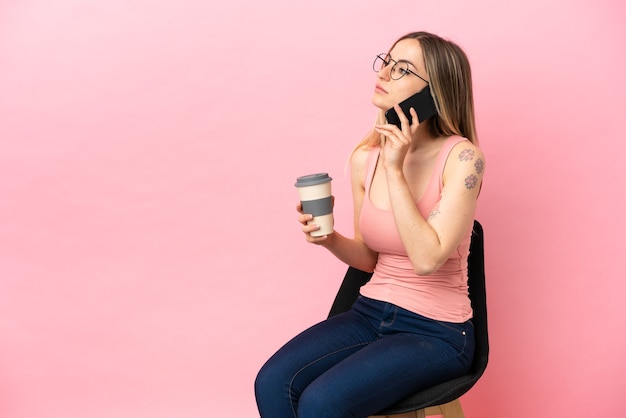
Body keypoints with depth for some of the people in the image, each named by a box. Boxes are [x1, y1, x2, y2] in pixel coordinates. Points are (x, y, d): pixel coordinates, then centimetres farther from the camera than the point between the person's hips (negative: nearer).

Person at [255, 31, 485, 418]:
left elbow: (426, 259, -24)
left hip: (436, 332, -5)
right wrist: (329, 238, -11)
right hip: (371, 313, 5)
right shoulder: (365, 159, 1)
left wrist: (395, 170, -23)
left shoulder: (461, 158, -15)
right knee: (272, 383, -17)